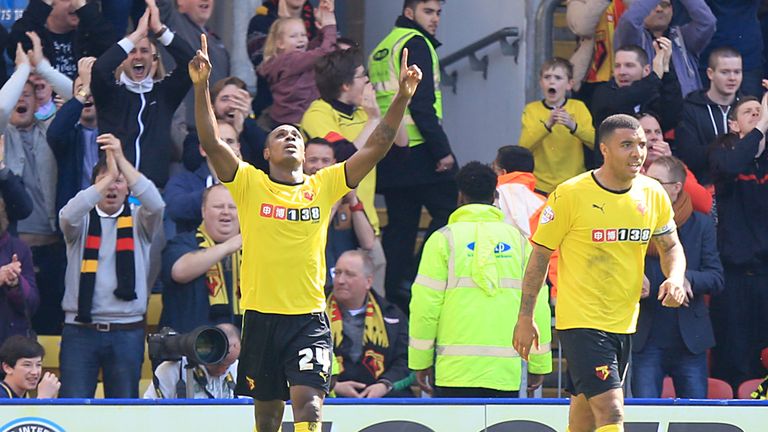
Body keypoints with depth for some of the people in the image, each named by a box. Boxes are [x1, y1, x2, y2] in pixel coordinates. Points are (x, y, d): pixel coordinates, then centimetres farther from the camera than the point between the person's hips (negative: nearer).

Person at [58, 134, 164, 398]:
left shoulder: (138, 221, 7)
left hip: (127, 331, 1)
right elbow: (69, 215, -18)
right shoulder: (82, 221, 6)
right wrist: (108, 175, -23)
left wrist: (121, 161, -22)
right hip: (80, 329, -1)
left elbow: (155, 203, -14)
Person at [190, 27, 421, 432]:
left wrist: (401, 98, -7)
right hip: (261, 317, 0)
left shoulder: (324, 186, 7)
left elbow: (376, 148, 3)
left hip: (309, 319, 0)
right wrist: (201, 87, -22)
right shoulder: (250, 185, 2)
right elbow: (211, 143, -10)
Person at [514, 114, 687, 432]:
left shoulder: (652, 194, 4)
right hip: (580, 321, -6)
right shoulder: (570, 195, -11)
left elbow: (670, 246, 18)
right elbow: (540, 254, -3)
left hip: (624, 322, 6)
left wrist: (675, 278, -6)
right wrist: (525, 318, -2)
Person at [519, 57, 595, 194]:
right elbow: (524, 146, -12)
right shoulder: (532, 110, 3)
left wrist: (573, 126, -27)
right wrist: (547, 125, -27)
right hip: (541, 187, 0)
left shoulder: (578, 107, 3)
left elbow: (595, 142, -9)